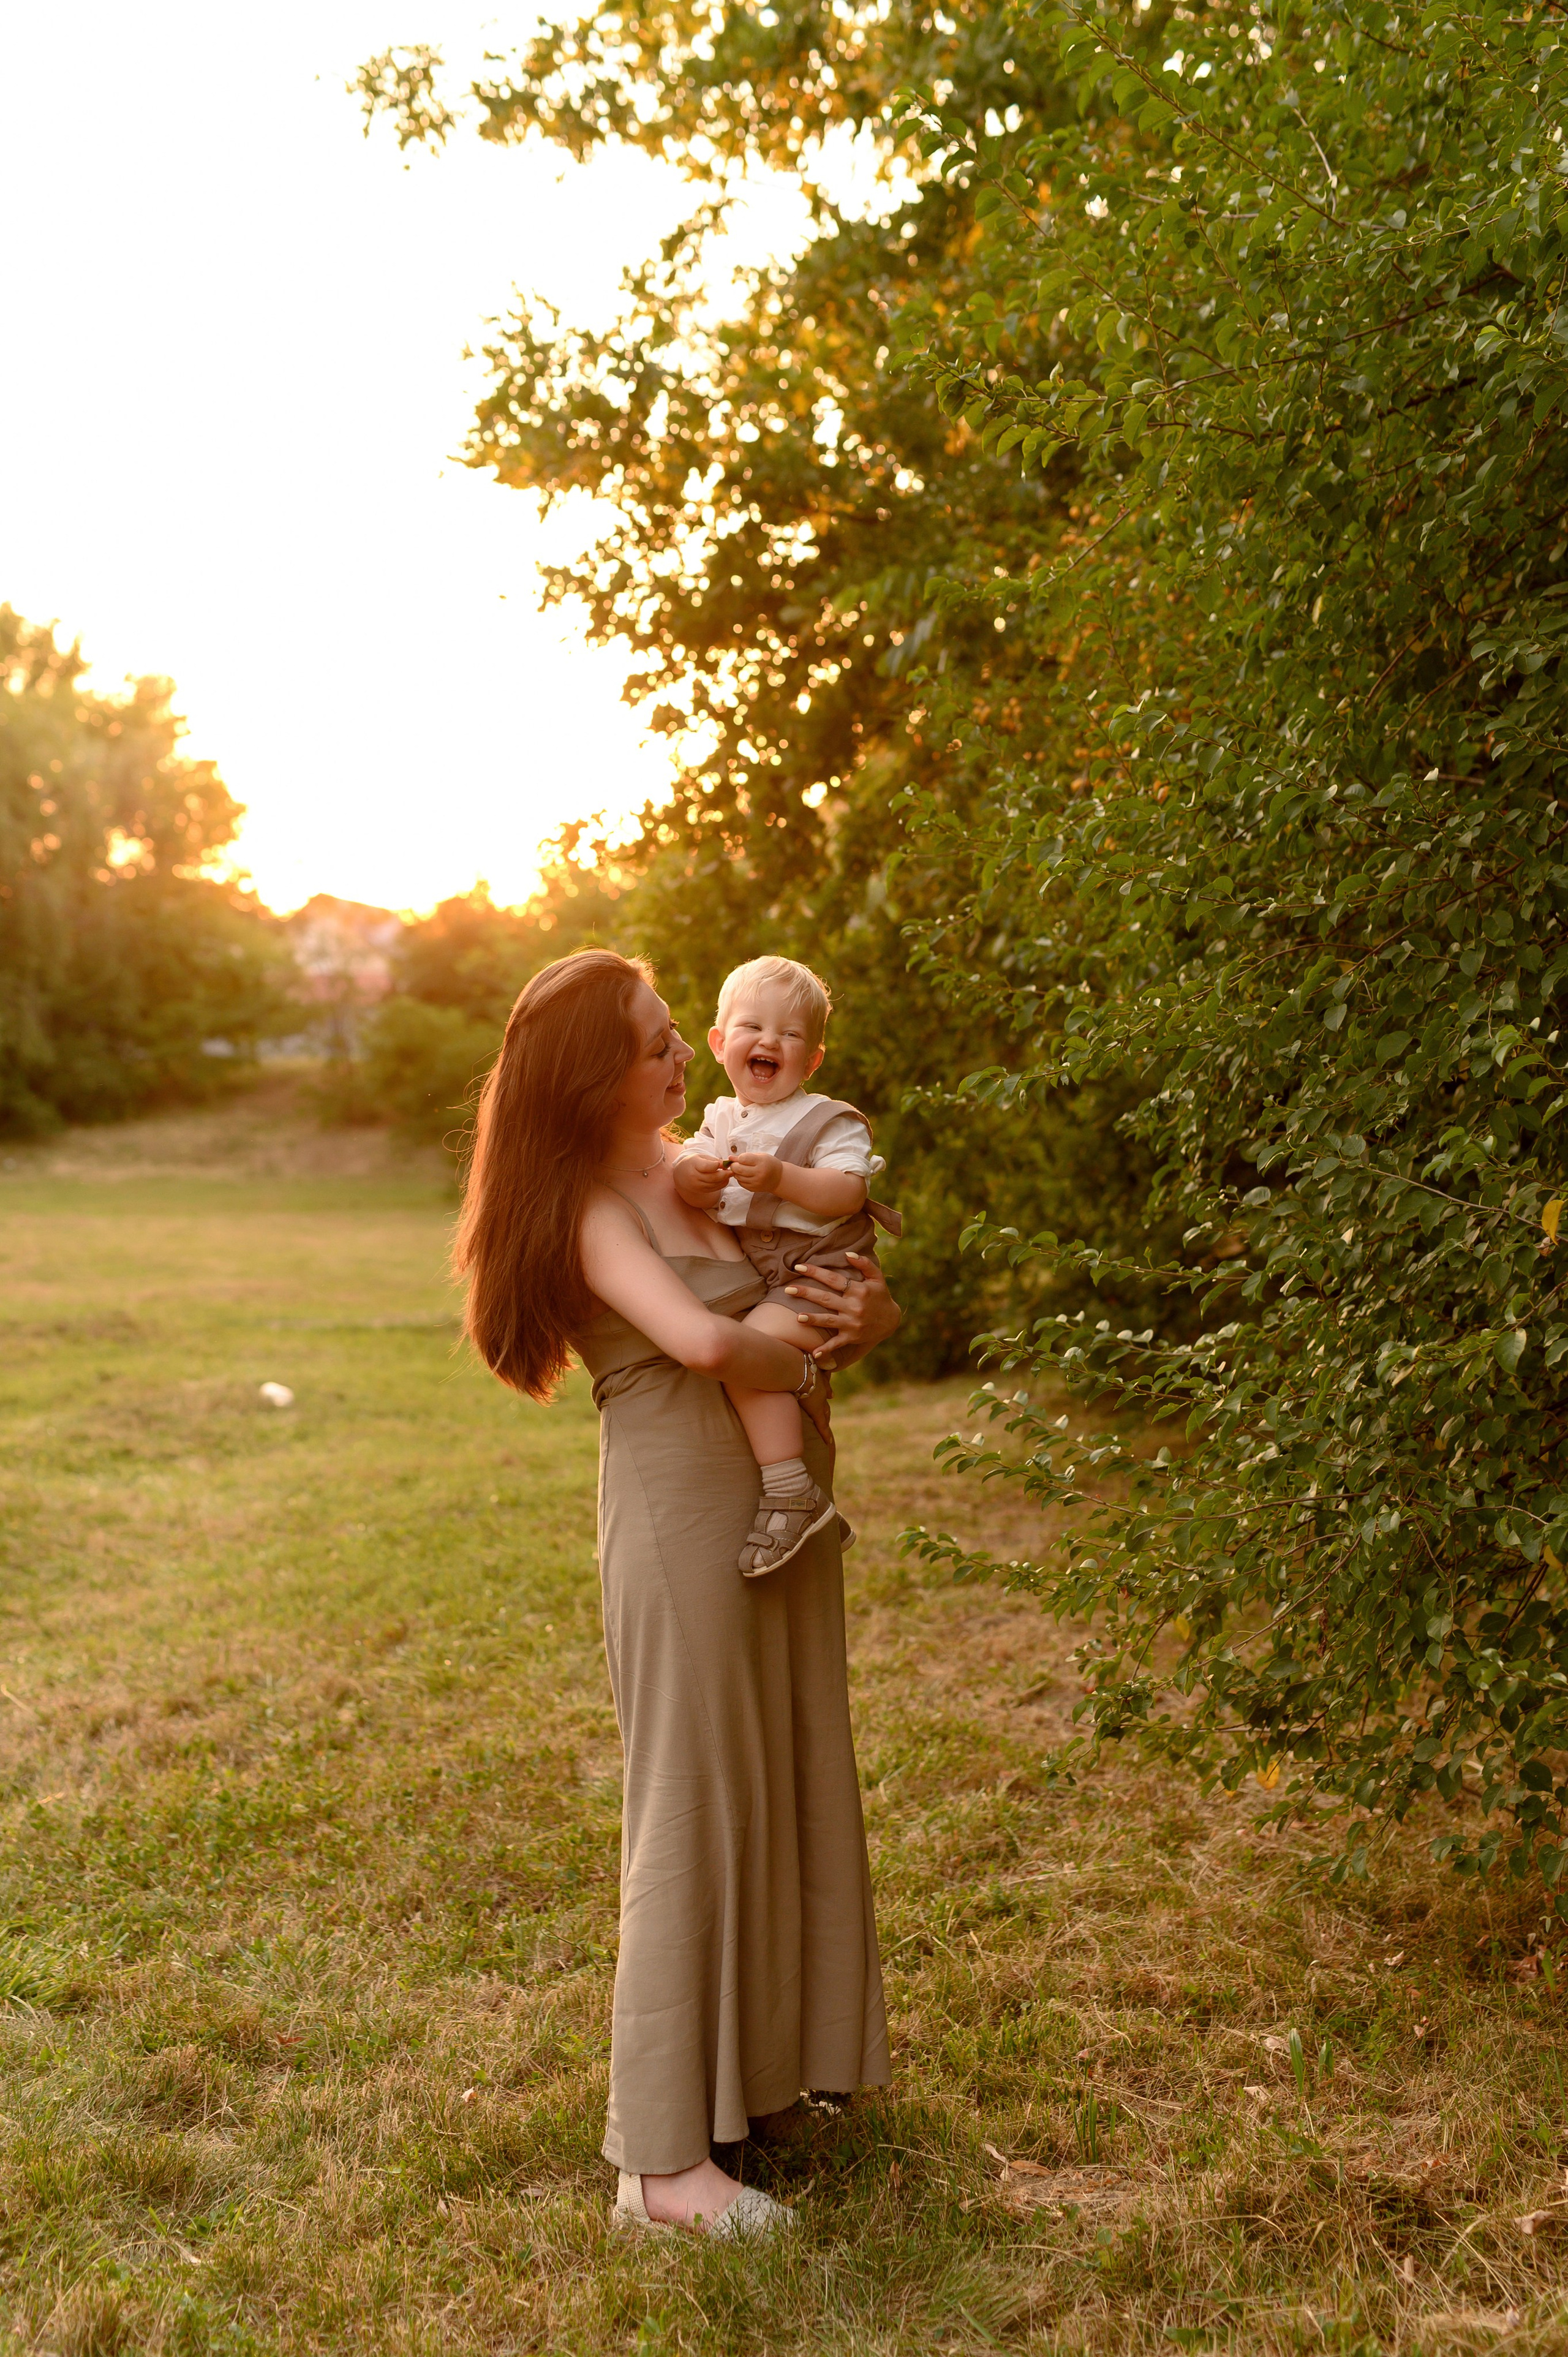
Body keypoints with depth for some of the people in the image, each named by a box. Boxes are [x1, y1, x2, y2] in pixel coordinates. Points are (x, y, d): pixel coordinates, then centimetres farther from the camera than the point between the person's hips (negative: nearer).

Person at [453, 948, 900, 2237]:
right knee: (695, 1805, -3)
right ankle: (664, 2158, 8)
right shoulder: (591, 1209, -14)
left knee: (788, 1781, 18)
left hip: (781, 1495, 8)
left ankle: (768, 2056, 38)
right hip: (685, 1509, -8)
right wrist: (806, 1358, -13)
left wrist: (864, 1308, -10)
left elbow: (863, 1292, 13)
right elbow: (703, 1340, -32)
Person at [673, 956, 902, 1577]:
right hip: (752, 1279, 8)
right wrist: (696, 1175, -23)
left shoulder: (829, 1122, -3)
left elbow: (848, 1192, -18)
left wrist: (780, 1178, -30)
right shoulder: (721, 1121, 14)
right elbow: (682, 1179, 1)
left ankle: (791, 1494, -22)